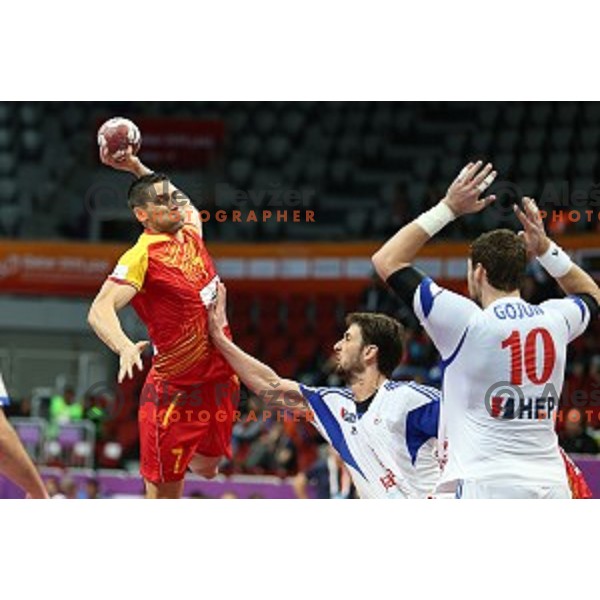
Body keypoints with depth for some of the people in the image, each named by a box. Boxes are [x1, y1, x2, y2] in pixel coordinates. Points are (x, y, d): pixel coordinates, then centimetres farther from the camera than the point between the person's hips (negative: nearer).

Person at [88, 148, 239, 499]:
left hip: (219, 376, 7)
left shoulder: (191, 231, 5)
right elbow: (100, 310, -30)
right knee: (163, 492, -2)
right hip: (174, 388, -7)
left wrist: (138, 168, 18)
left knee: (207, 467, 19)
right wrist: (125, 347, -49)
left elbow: (187, 206, 31)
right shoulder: (142, 255, -18)